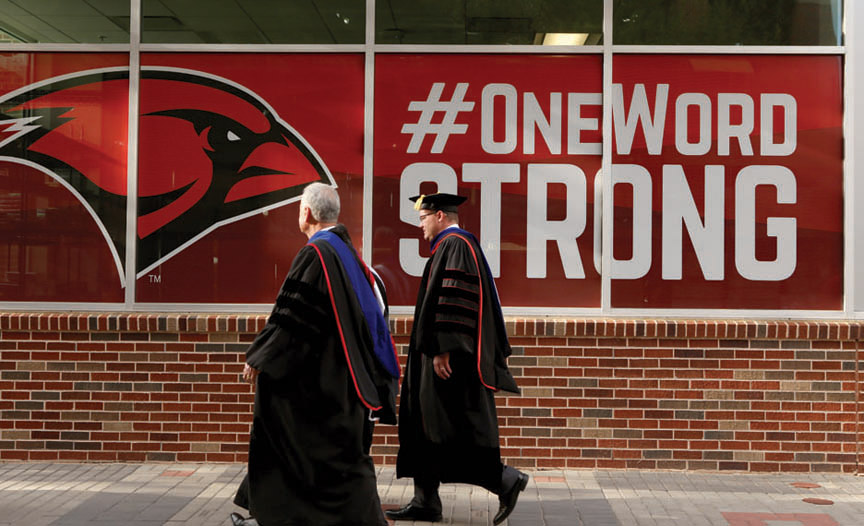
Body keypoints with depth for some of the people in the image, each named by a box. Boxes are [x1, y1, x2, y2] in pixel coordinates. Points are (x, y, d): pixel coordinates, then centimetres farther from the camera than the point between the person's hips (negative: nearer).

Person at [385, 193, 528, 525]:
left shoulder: (453, 246, -12)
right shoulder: (459, 245, 20)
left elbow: (450, 299, -22)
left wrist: (441, 348, -25)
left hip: (449, 357, -11)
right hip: (449, 352, 11)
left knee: (456, 427, -9)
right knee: (425, 426, 10)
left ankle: (505, 480, -3)